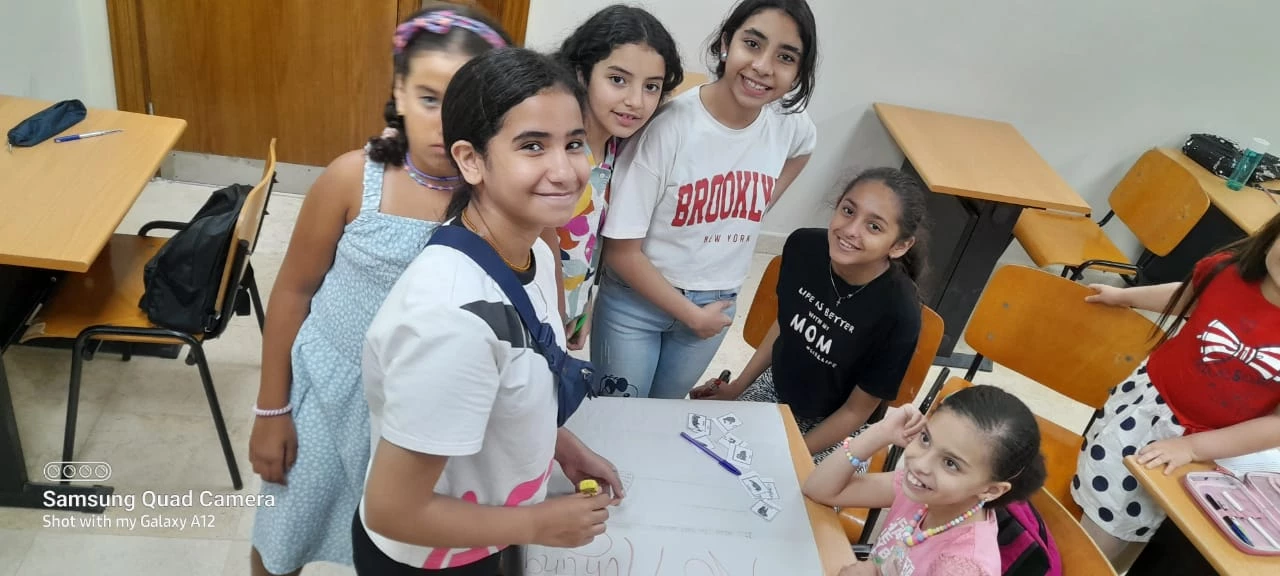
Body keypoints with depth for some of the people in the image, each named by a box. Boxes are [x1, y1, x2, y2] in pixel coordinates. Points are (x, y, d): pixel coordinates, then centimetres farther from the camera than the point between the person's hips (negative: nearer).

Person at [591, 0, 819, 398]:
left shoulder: (793, 127, -12)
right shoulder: (669, 126, -27)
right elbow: (622, 250, -21)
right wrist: (691, 315, -13)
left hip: (718, 302, 4)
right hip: (636, 300, -4)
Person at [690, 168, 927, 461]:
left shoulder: (897, 313, -31)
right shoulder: (803, 246, -18)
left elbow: (857, 411, -16)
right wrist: (738, 386, 9)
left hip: (831, 430, -4)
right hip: (775, 388, 4)